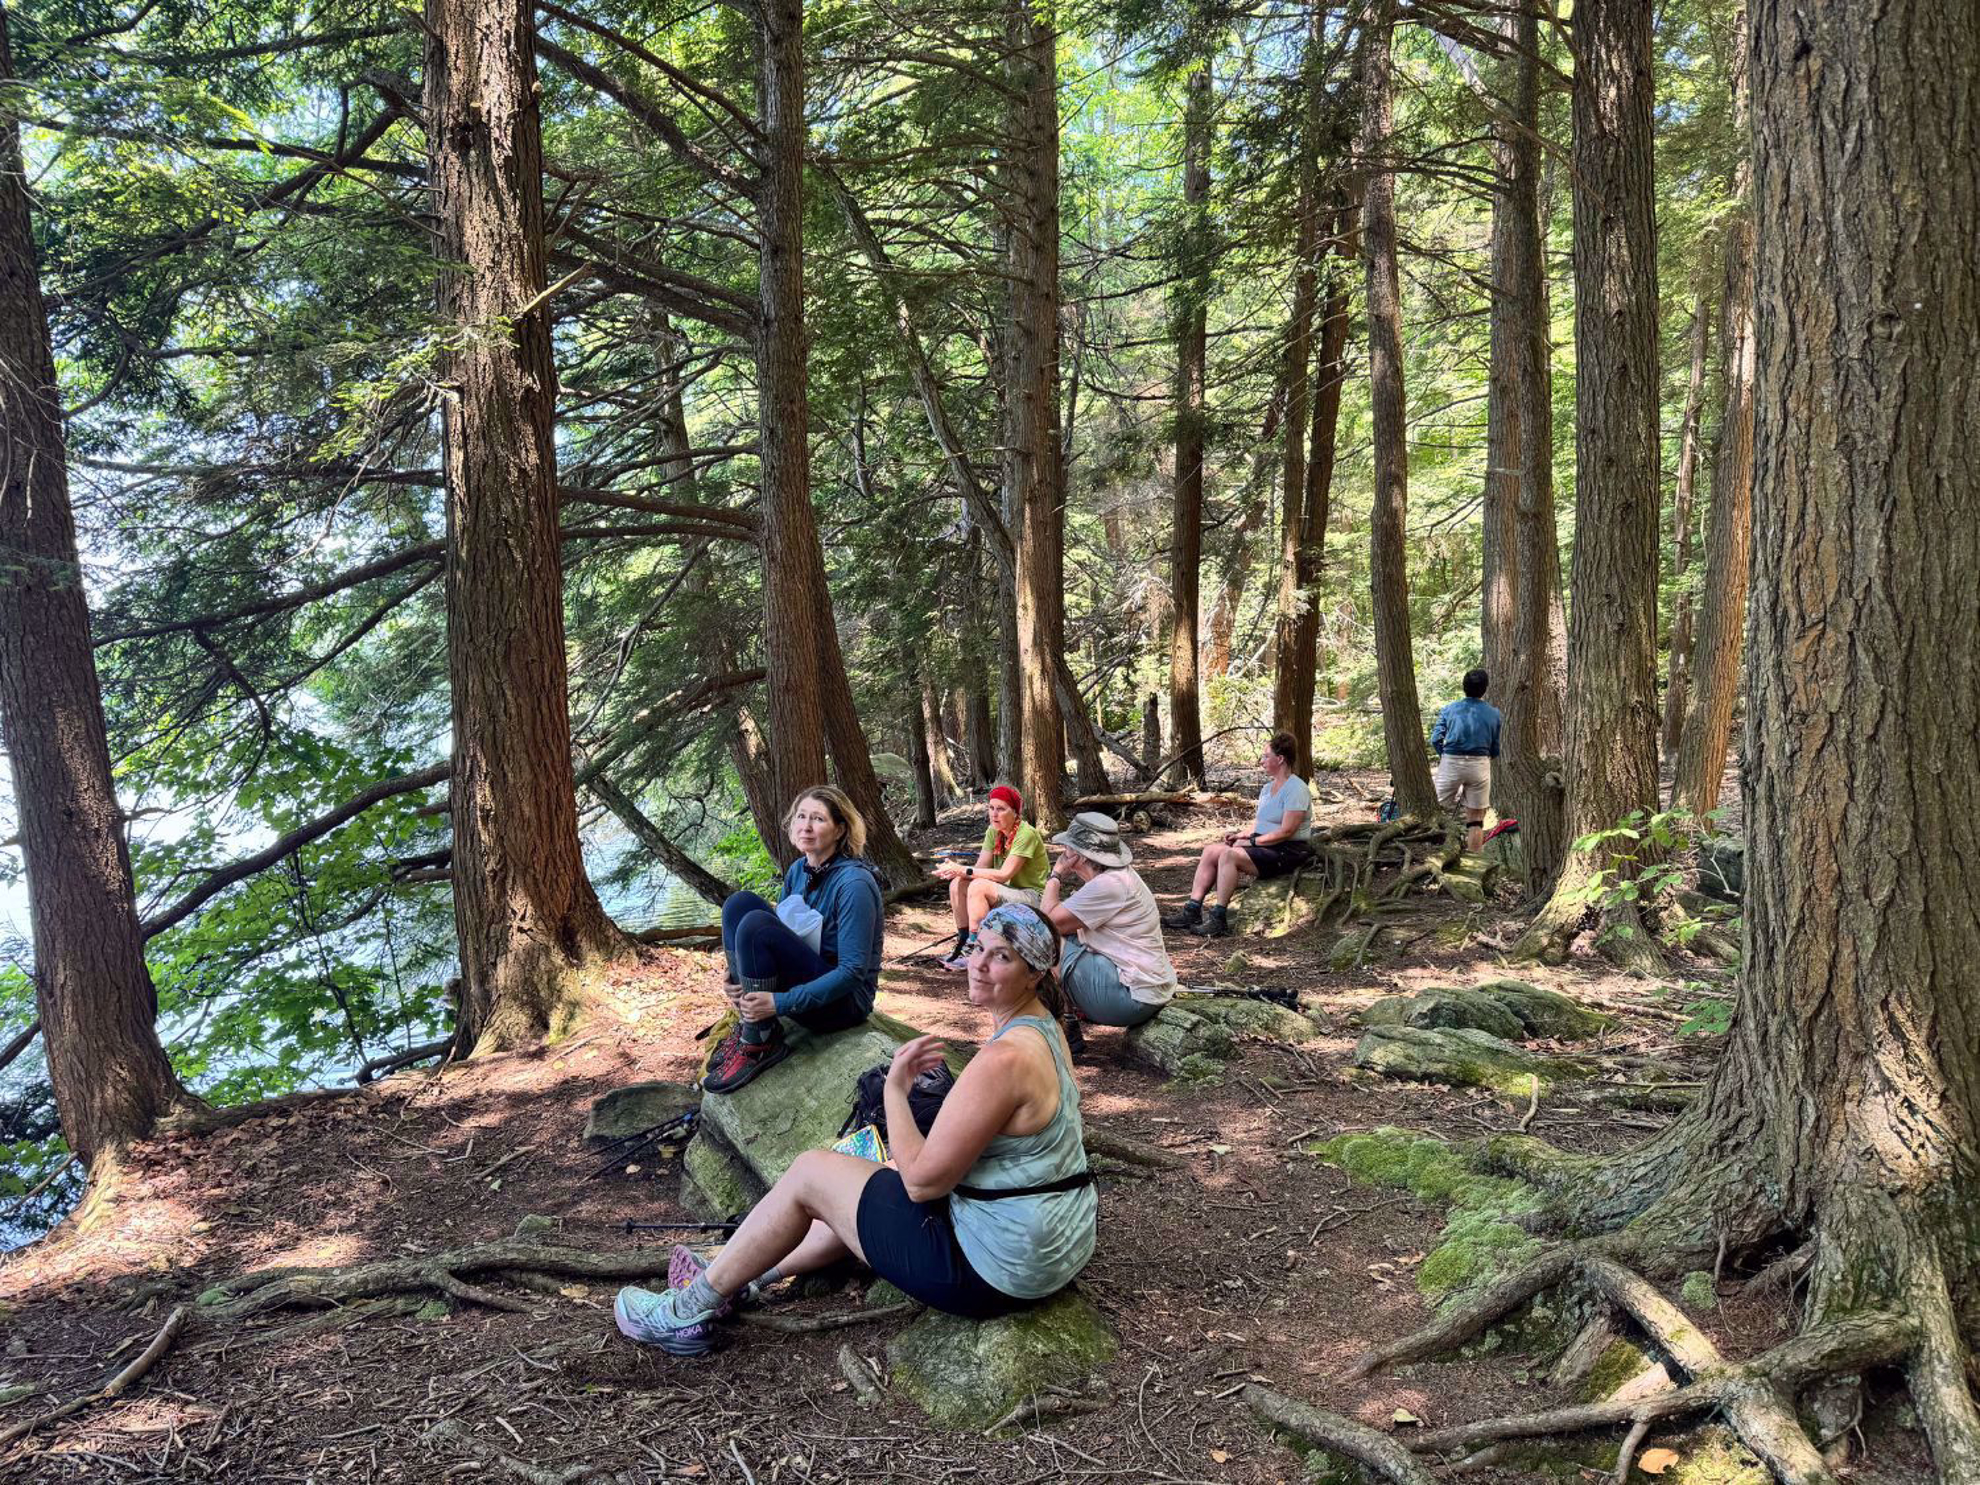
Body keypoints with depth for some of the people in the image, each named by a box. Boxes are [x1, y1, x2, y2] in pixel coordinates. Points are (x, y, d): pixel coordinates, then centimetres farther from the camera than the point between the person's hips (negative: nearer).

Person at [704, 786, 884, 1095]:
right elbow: (779, 939, 13)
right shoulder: (798, 871, 5)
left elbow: (854, 971, -23)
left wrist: (779, 1003, -27)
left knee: (756, 925, -26)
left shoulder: (854, 883, -19)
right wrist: (739, 981, -8)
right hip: (807, 975, 8)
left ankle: (761, 1045, -15)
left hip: (844, 1000, -8)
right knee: (739, 903, -8)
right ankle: (748, 1024, -8)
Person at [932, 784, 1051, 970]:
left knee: (978, 886, -29)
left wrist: (963, 870, -26)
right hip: (1009, 891, 8)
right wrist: (956, 870, -22)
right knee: (957, 884, -11)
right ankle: (963, 942, -4)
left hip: (1033, 897, -8)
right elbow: (980, 867, -1)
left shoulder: (1026, 834, -19)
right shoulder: (993, 831, 4)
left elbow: (1004, 875, -24)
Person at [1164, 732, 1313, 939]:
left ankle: (1218, 919, -25)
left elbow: (1286, 831, -21)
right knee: (1211, 850, -6)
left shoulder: (1296, 789, -14)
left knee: (1229, 855, -28)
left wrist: (1252, 841, -17)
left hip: (1288, 852, -10)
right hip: (1263, 844, 10)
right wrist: (1242, 835, -2)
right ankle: (1192, 912, -12)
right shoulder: (1268, 787, 17)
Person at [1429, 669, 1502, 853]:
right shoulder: (1494, 714, 4)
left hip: (1451, 763, 0)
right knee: (1475, 820, 5)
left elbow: (1435, 739, -3)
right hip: (1480, 766, 0)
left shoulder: (1449, 709, 3)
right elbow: (1497, 749, 6)